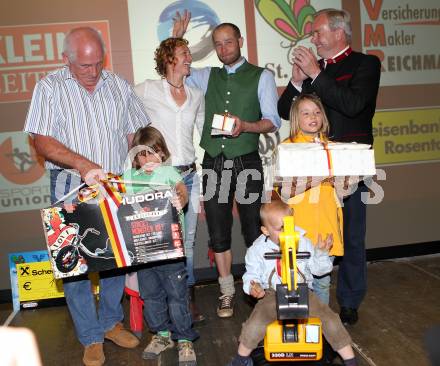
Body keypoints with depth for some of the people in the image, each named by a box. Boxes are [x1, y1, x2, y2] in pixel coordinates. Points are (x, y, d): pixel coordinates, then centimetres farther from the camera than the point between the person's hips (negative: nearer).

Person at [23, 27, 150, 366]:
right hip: (72, 188, -2)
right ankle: (91, 337, 18)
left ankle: (111, 322, 31)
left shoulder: (119, 85, 7)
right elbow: (43, 141, -9)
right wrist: (84, 164, -23)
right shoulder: (50, 87, -2)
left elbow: (136, 134, 10)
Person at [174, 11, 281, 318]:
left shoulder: (261, 76, 3)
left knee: (253, 228, 4)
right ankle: (227, 292, 22)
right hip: (214, 163, 3)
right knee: (218, 231, 8)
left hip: (246, 163, -3)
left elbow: (273, 121, -1)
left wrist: (246, 125, -20)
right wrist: (177, 38, 10)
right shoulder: (207, 76, 13)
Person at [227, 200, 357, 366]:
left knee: (330, 320, -14)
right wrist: (253, 287, -20)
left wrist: (321, 252, -17)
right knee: (255, 324, -26)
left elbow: (318, 269, 3)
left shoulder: (303, 242, -3)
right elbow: (252, 275, 2)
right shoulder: (258, 249, -6)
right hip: (273, 295, -1)